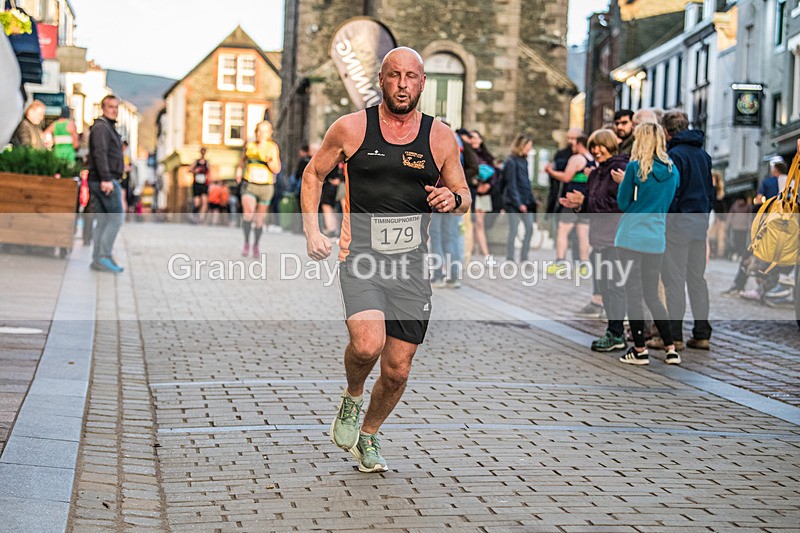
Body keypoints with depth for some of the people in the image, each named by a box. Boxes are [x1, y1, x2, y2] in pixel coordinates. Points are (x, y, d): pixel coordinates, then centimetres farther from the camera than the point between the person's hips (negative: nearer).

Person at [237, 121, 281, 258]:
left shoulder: (272, 148, -2)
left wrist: (269, 160, -22)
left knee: (259, 218, 9)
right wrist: (239, 171, 3)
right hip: (248, 185, 0)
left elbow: (277, 170, -6)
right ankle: (246, 243, -6)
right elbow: (242, 161, 21)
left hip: (265, 186, 0)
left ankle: (256, 245, 30)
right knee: (248, 213, -22)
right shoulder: (249, 146, 4)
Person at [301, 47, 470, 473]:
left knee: (397, 370, 5)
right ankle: (351, 398, 8)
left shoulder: (440, 137, 3)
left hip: (411, 263, 3)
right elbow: (314, 173, 12)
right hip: (360, 259, -2)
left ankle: (368, 437, 33)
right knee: (367, 345, -26)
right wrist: (312, 230, -1)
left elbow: (463, 196, 13)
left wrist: (452, 198, -12)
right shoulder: (351, 128, -1)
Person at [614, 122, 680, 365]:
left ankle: (640, 350, 4)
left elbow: (623, 203, -3)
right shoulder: (672, 171, 7)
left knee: (633, 294, 2)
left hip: (632, 237, -5)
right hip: (656, 239, 5)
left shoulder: (636, 167, -9)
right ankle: (671, 349, 9)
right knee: (652, 295, 14)